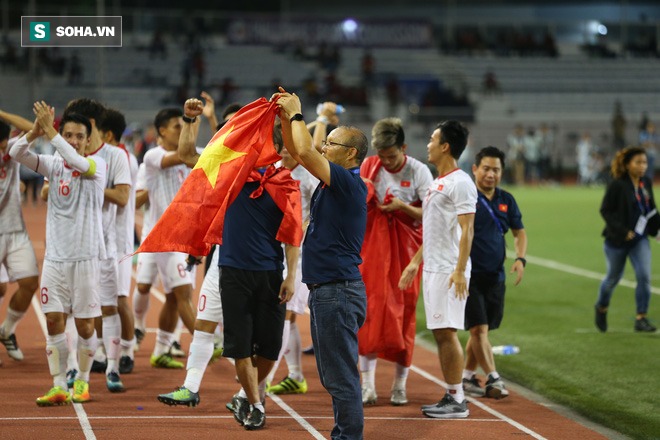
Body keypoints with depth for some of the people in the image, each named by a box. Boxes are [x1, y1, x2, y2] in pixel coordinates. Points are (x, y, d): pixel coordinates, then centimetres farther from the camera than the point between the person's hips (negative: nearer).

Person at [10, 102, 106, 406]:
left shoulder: (97, 164, -4)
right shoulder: (53, 165, 6)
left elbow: (78, 163, -27)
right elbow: (17, 153, -6)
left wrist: (50, 132, -31)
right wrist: (34, 132, -25)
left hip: (85, 256, -3)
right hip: (55, 255, 3)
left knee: (84, 325, 2)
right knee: (54, 321, -2)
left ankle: (82, 381, 20)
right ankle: (59, 387, 2)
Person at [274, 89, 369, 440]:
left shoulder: (350, 183, -13)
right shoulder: (332, 181, 14)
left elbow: (305, 152, -23)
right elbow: (297, 153, 23)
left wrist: (297, 115, -9)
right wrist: (285, 118, 10)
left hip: (339, 291, -10)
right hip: (323, 290, 10)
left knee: (341, 375, -8)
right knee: (332, 375, 15)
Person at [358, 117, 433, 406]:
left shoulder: (418, 171, -5)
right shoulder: (368, 166, 4)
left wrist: (402, 206, -21)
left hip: (406, 250, -2)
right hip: (373, 248, 2)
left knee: (404, 313, 0)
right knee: (370, 310, -5)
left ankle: (400, 385, 9)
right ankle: (368, 383, -3)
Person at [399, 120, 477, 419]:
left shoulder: (460, 182, -12)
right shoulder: (437, 183, 18)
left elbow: (466, 230, -18)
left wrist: (460, 270, -25)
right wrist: (416, 261, 25)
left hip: (449, 270, -10)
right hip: (432, 269, 10)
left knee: (446, 331, -9)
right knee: (439, 332, 9)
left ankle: (458, 400, -5)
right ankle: (450, 396, 14)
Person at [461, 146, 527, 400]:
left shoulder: (506, 201, 10)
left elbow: (519, 232, 19)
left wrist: (520, 258, 2)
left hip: (495, 276, 6)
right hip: (470, 275, -6)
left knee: (482, 330, 10)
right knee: (479, 329, -10)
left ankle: (466, 377, 21)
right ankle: (493, 379, -7)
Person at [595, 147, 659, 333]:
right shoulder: (617, 186, -17)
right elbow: (605, 210, -15)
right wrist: (622, 231, -21)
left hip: (640, 240, 4)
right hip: (617, 241, -4)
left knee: (644, 276, -11)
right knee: (613, 278, 13)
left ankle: (641, 318, -4)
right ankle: (601, 307, 42)